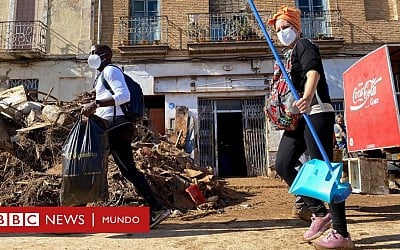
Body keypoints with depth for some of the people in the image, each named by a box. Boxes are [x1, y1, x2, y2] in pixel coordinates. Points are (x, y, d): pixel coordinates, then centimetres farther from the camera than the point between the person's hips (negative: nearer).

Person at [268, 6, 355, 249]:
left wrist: (307, 98, -42)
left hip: (317, 114, -9)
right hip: (298, 118, 9)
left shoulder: (304, 45, -1)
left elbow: (313, 72, -23)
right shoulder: (289, 55, 24)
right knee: (283, 165, 3)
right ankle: (320, 213, 12)